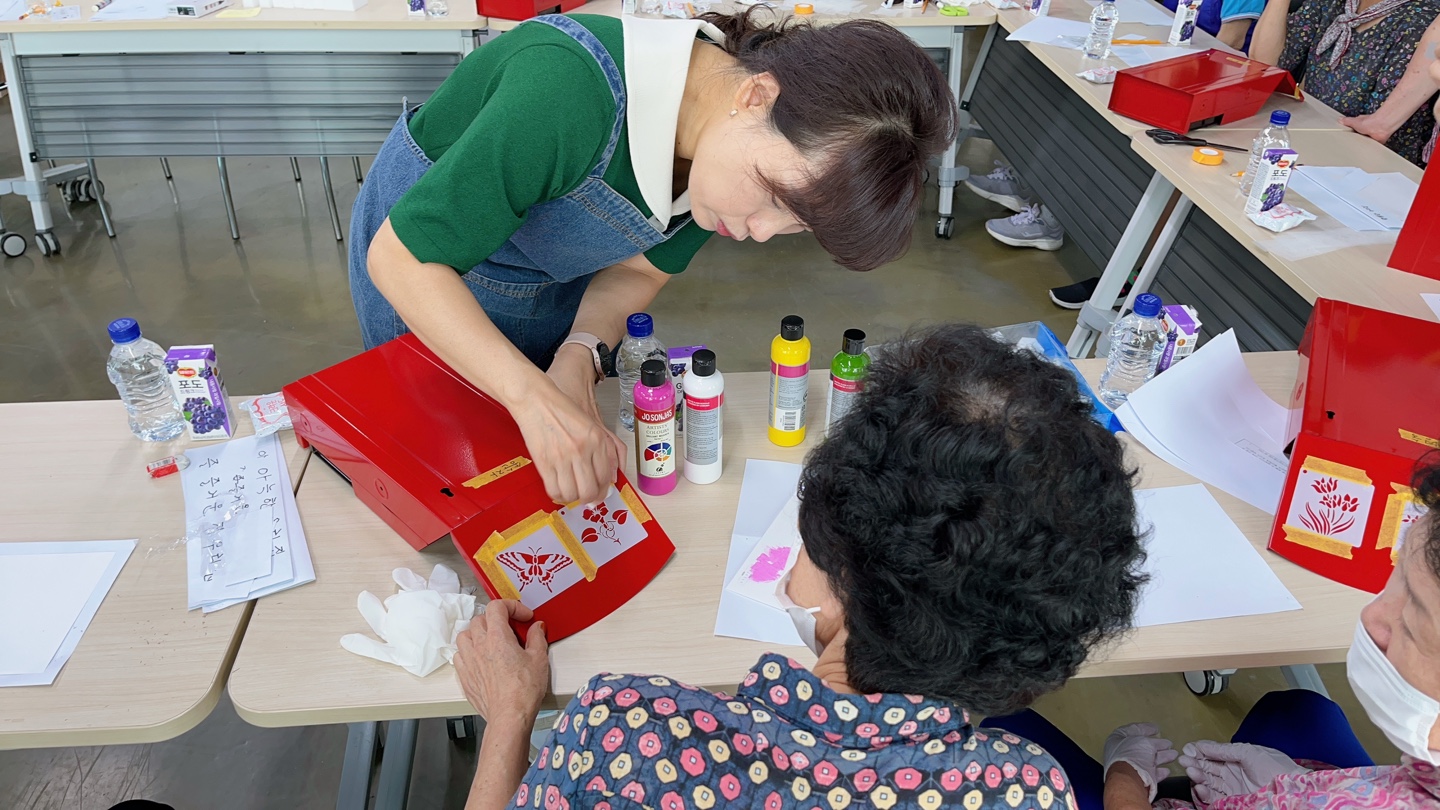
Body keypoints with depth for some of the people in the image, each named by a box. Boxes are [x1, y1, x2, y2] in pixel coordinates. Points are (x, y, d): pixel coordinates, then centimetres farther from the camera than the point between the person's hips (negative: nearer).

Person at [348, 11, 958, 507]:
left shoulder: (734, 147, -21)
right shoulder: (571, 94, -43)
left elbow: (638, 267, -7)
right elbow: (401, 256, -38)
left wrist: (580, 356, -27)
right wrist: (534, 397, -48)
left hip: (552, 280, 5)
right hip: (426, 286, -4)